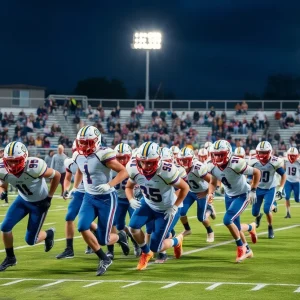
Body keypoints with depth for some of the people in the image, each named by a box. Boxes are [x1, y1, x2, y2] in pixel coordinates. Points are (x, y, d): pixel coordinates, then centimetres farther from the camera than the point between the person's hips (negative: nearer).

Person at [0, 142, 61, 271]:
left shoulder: (34, 167, -37)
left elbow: (57, 175, -19)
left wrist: (49, 198, -14)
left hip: (40, 203, -4)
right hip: (23, 199, 4)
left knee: (30, 240, -2)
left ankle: (49, 234, 33)